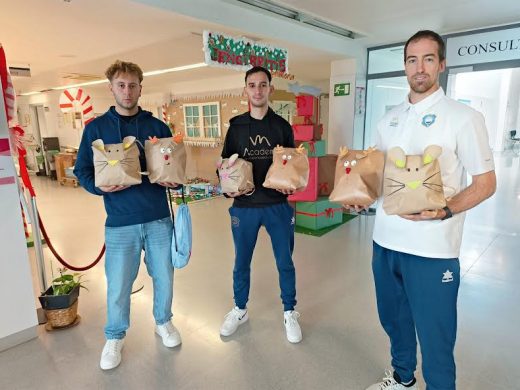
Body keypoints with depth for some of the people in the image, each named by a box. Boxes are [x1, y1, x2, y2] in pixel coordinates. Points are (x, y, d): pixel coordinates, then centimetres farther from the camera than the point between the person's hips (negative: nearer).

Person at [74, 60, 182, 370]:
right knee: (118, 286, 9)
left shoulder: (158, 127, 5)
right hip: (120, 222, -1)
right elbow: (82, 170, 3)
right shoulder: (96, 128, 3)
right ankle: (115, 337, 34)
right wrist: (100, 186, -17)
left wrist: (172, 180, -13)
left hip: (159, 218, 1)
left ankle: (164, 322, 40)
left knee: (164, 277, 13)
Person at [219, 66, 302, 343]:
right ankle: (239, 310, 36)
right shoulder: (236, 126, 4)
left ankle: (289, 313, 32)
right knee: (241, 262, 14)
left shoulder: (282, 126, 4)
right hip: (244, 206, 1)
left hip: (277, 205, 0)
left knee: (285, 262, 10)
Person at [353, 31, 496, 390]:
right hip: (385, 240, 6)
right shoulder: (390, 119, 10)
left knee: (434, 338, 6)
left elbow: (486, 183, -7)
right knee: (393, 319, 22)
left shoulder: (463, 117, -6)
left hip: (431, 249, -5)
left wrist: (443, 211, -23)